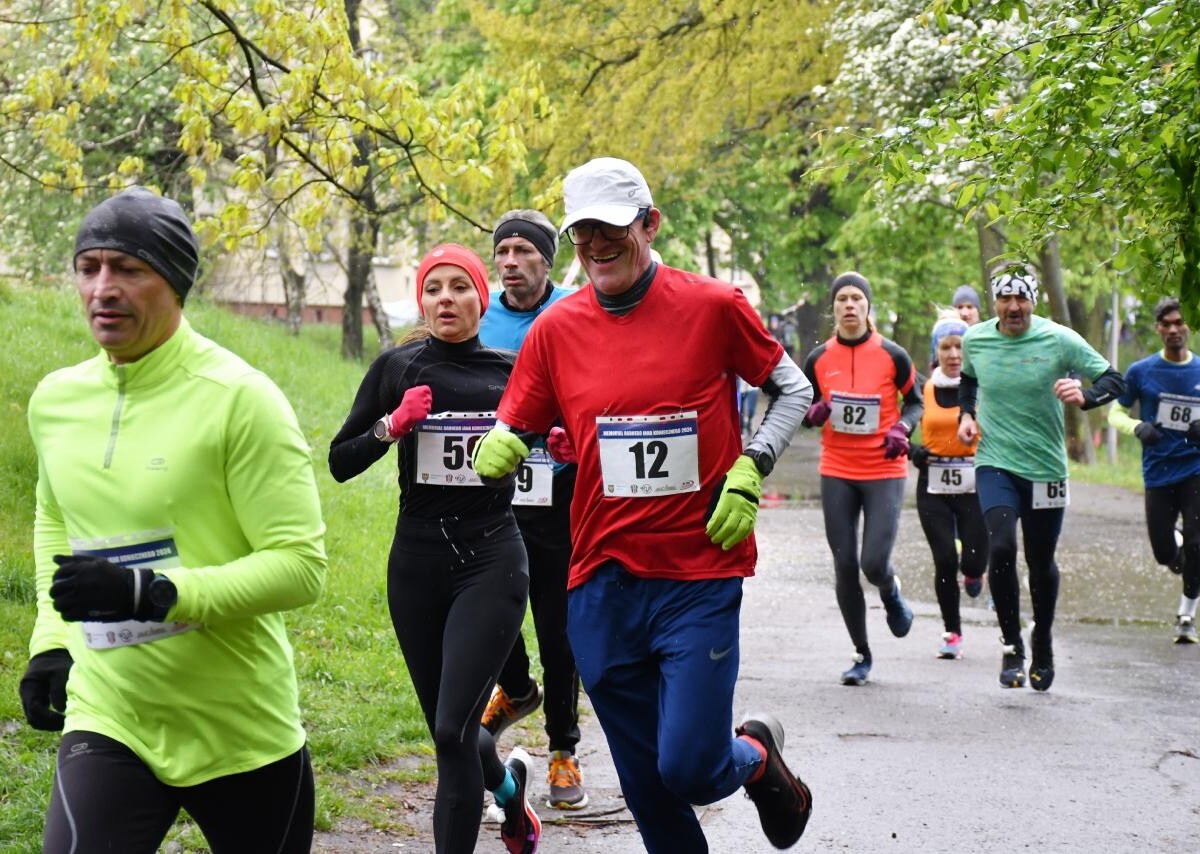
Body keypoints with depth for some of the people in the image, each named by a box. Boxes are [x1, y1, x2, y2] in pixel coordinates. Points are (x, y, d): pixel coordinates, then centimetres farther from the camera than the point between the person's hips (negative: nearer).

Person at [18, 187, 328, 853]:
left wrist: (152, 593, -26)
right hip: (107, 722, 3)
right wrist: (50, 642, 14)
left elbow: (301, 566, -16)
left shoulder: (238, 398, -13)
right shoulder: (55, 399, 5)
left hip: (242, 737, -3)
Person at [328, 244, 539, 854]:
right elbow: (340, 463, 2)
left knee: (452, 730, -15)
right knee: (450, 729, 14)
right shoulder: (397, 368, 3)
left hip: (492, 560, -2)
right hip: (417, 563, 2)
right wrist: (392, 424, -14)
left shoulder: (512, 371, 3)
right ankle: (509, 787, 47)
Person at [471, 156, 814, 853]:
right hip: (602, 584, 3)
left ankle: (758, 755, 25)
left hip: (700, 578, -3)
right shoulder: (556, 329, 2)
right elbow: (507, 437, 8)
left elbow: (794, 390, 8)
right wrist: (503, 447, -16)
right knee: (647, 788, 9)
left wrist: (748, 474, -5)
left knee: (689, 769, -9)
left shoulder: (714, 307, -5)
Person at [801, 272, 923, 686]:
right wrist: (814, 414, -12)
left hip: (884, 472, -2)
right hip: (837, 473, 2)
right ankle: (862, 654, 17)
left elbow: (915, 401, 7)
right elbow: (805, 409, 11)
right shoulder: (818, 359, 0)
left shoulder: (891, 355, -5)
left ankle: (891, 593, 26)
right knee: (844, 566, 2)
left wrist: (902, 428, -12)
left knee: (874, 563, -13)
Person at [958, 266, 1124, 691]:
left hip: (1046, 467, 0)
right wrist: (966, 413, 5)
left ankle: (1043, 643, 36)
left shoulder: (1060, 340, -10)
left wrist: (1084, 396, -26)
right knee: (1001, 548, -21)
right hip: (995, 464, 0)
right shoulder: (975, 340, -2)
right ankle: (1011, 647, -5)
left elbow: (1114, 380, -7)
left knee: (1041, 563, 10)